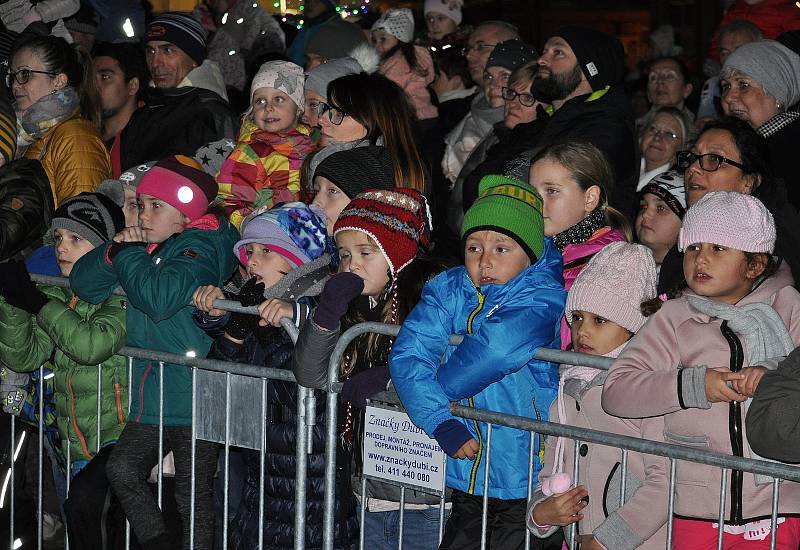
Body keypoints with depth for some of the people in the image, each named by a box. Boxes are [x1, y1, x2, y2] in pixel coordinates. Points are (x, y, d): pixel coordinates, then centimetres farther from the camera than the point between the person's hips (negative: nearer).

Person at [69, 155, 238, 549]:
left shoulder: (200, 248, -13)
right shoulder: (145, 245, 10)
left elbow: (159, 298, -31)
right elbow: (83, 282, 7)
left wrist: (128, 253, -17)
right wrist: (115, 251, -10)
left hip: (194, 398, -7)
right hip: (152, 397, 7)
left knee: (192, 498, 2)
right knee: (121, 469, -12)